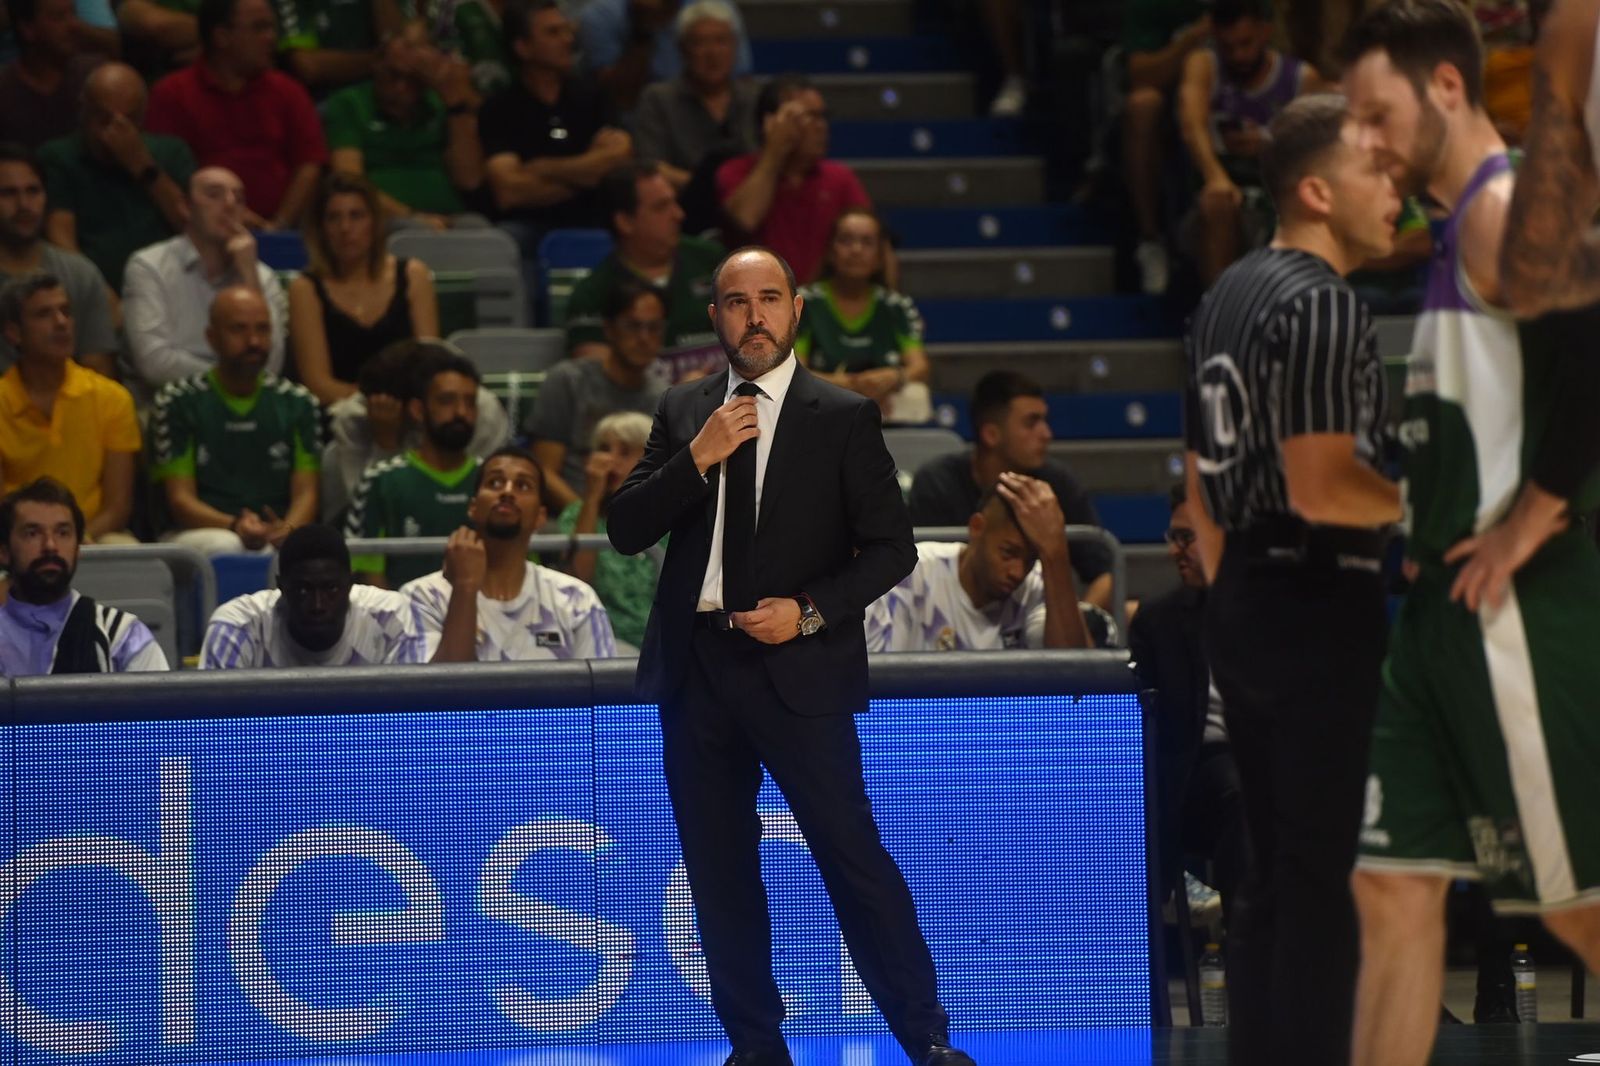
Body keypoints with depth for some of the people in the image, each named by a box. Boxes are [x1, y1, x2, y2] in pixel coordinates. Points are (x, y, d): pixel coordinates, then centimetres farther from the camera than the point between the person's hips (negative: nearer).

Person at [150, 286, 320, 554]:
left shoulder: (298, 404, 15)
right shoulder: (178, 403, 6)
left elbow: (305, 493, 6)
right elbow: (180, 499, -2)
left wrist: (288, 530, -19)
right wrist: (234, 525, -23)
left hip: (277, 536, 2)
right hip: (198, 534, -2)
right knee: (224, 546, -39)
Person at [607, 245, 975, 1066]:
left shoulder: (843, 418, 0)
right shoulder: (682, 412, 10)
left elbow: (892, 547, -1)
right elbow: (625, 531, 5)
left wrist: (810, 612, -13)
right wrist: (696, 460, -9)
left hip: (797, 668, -4)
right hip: (694, 668, 4)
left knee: (854, 859, -8)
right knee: (718, 867, 7)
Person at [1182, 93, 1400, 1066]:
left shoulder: (1230, 295, 15)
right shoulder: (1324, 303, -14)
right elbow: (1321, 488, -22)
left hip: (1243, 600, 9)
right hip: (1321, 600, -9)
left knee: (1271, 869, 13)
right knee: (1322, 874, -7)